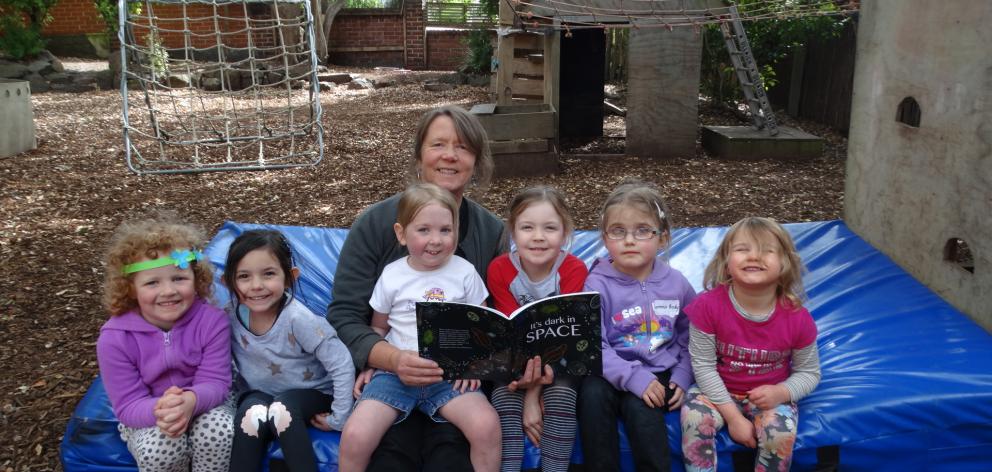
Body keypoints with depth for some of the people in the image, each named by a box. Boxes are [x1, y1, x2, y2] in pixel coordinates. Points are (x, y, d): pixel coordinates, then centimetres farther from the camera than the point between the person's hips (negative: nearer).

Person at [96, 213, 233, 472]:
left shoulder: (212, 321, -20)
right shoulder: (114, 339, -21)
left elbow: (215, 382, -21)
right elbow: (128, 405, -18)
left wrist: (190, 401, -46)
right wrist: (160, 410, -43)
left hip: (201, 406, 1)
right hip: (147, 417, 0)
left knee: (220, 430, -31)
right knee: (160, 447, -32)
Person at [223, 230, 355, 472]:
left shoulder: (298, 318, -26)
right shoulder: (231, 315, -14)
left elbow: (342, 365, -21)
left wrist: (339, 419, -17)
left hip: (308, 394, -3)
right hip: (258, 394, 3)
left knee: (282, 409, -33)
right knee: (252, 415, -29)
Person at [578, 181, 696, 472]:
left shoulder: (676, 283, 3)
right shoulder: (597, 285, -8)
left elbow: (689, 338, 12)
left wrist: (681, 377, -2)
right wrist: (634, 377, -26)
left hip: (660, 374, 1)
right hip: (613, 374, 0)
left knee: (638, 406, -29)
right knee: (592, 393, -30)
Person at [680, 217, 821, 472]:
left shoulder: (797, 318, -15)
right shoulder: (709, 306, -19)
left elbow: (809, 372, 0)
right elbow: (703, 365, -14)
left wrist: (781, 393, -21)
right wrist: (733, 416, -18)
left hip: (770, 396, 1)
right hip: (718, 391, 0)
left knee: (781, 433, -27)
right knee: (693, 416, -28)